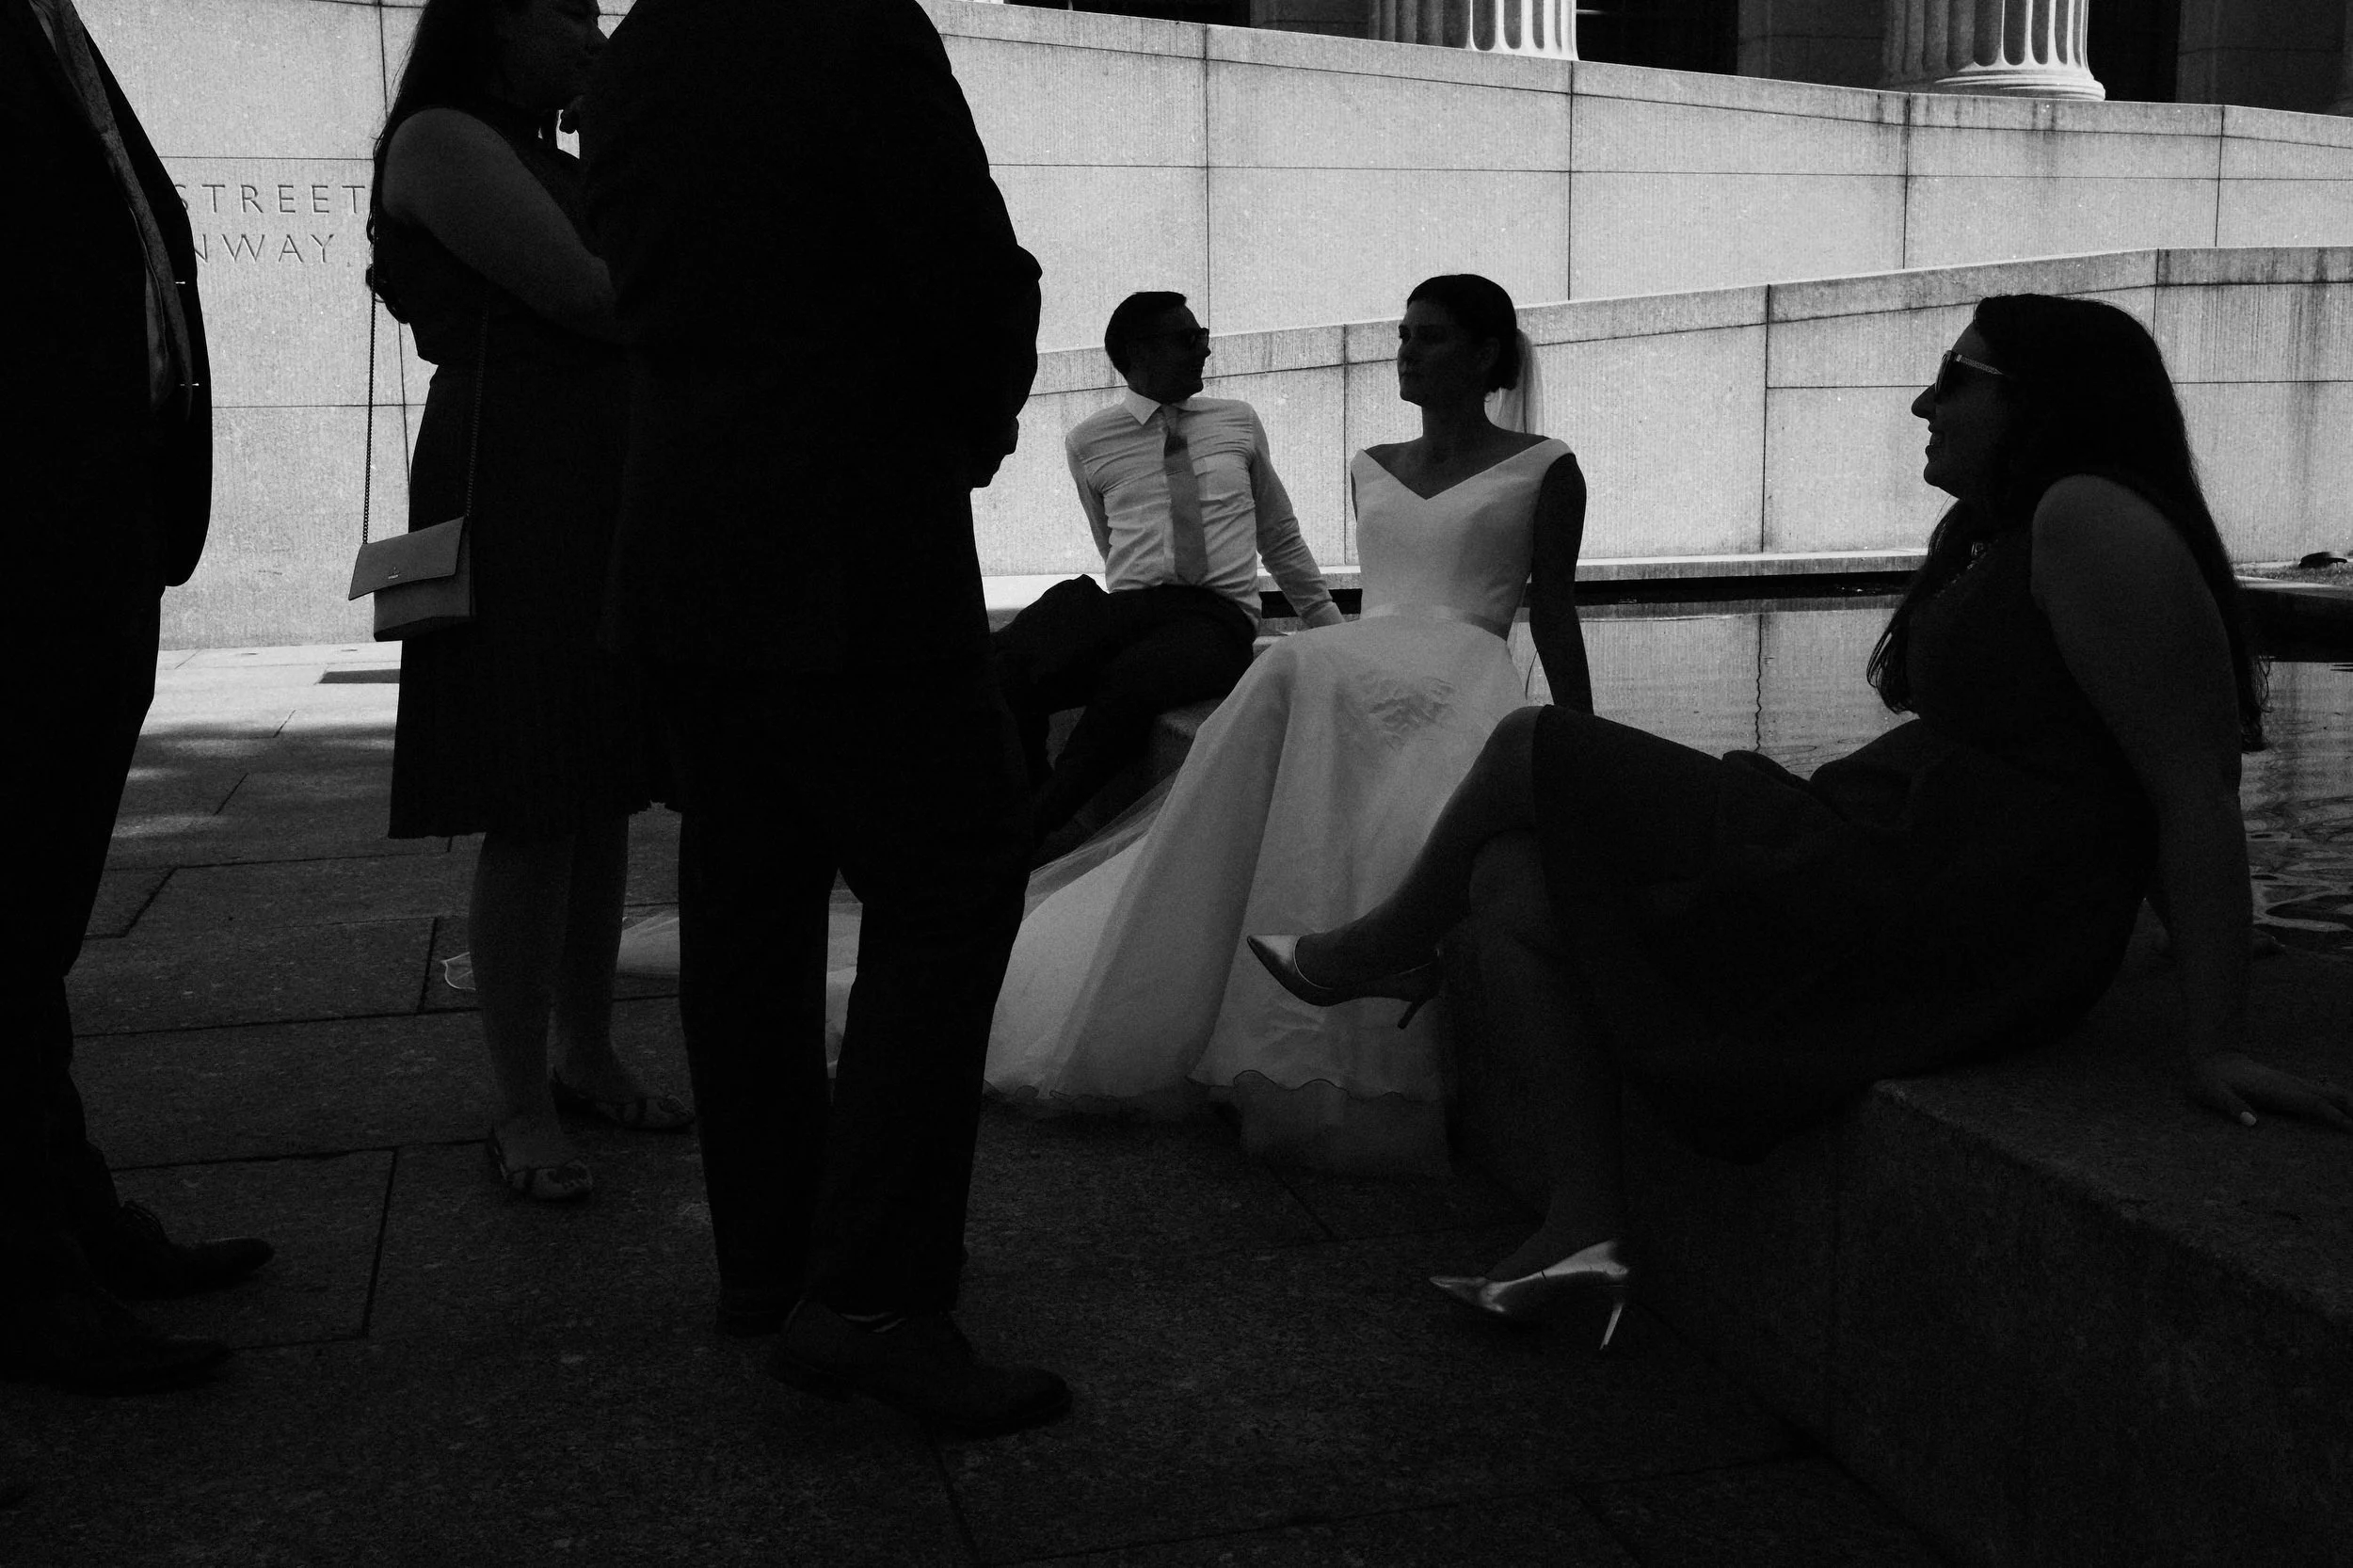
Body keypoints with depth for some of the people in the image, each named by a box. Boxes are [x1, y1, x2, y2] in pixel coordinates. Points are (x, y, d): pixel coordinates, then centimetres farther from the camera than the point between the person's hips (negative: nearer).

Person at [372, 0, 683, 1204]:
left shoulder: (557, 165, 21)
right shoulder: (442, 141, -6)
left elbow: (626, 314, 17)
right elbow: (583, 298, -15)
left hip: (611, 497, 9)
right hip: (516, 501, -8)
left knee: (602, 795, 10)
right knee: (530, 817, -6)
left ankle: (589, 1058, 20)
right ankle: (523, 1107, 3)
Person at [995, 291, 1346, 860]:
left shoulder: (1239, 422, 18)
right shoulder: (1088, 441, 13)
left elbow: (1280, 537, 26)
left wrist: (1336, 634, 25)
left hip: (1220, 615, 0)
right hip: (1125, 605, 1)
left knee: (1132, 677, -38)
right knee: (1004, 664, -33)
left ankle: (1033, 829, -26)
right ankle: (1050, 828, -20)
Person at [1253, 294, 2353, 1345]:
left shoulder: (2090, 519, -15)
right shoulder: (1992, 535, 15)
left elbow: (2197, 786, -19)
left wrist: (2211, 1043, -22)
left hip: (1915, 926, -10)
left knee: (1526, 752, 0)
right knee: (1509, 885, 10)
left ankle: (1377, 952, 27)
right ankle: (1584, 1226, 7)